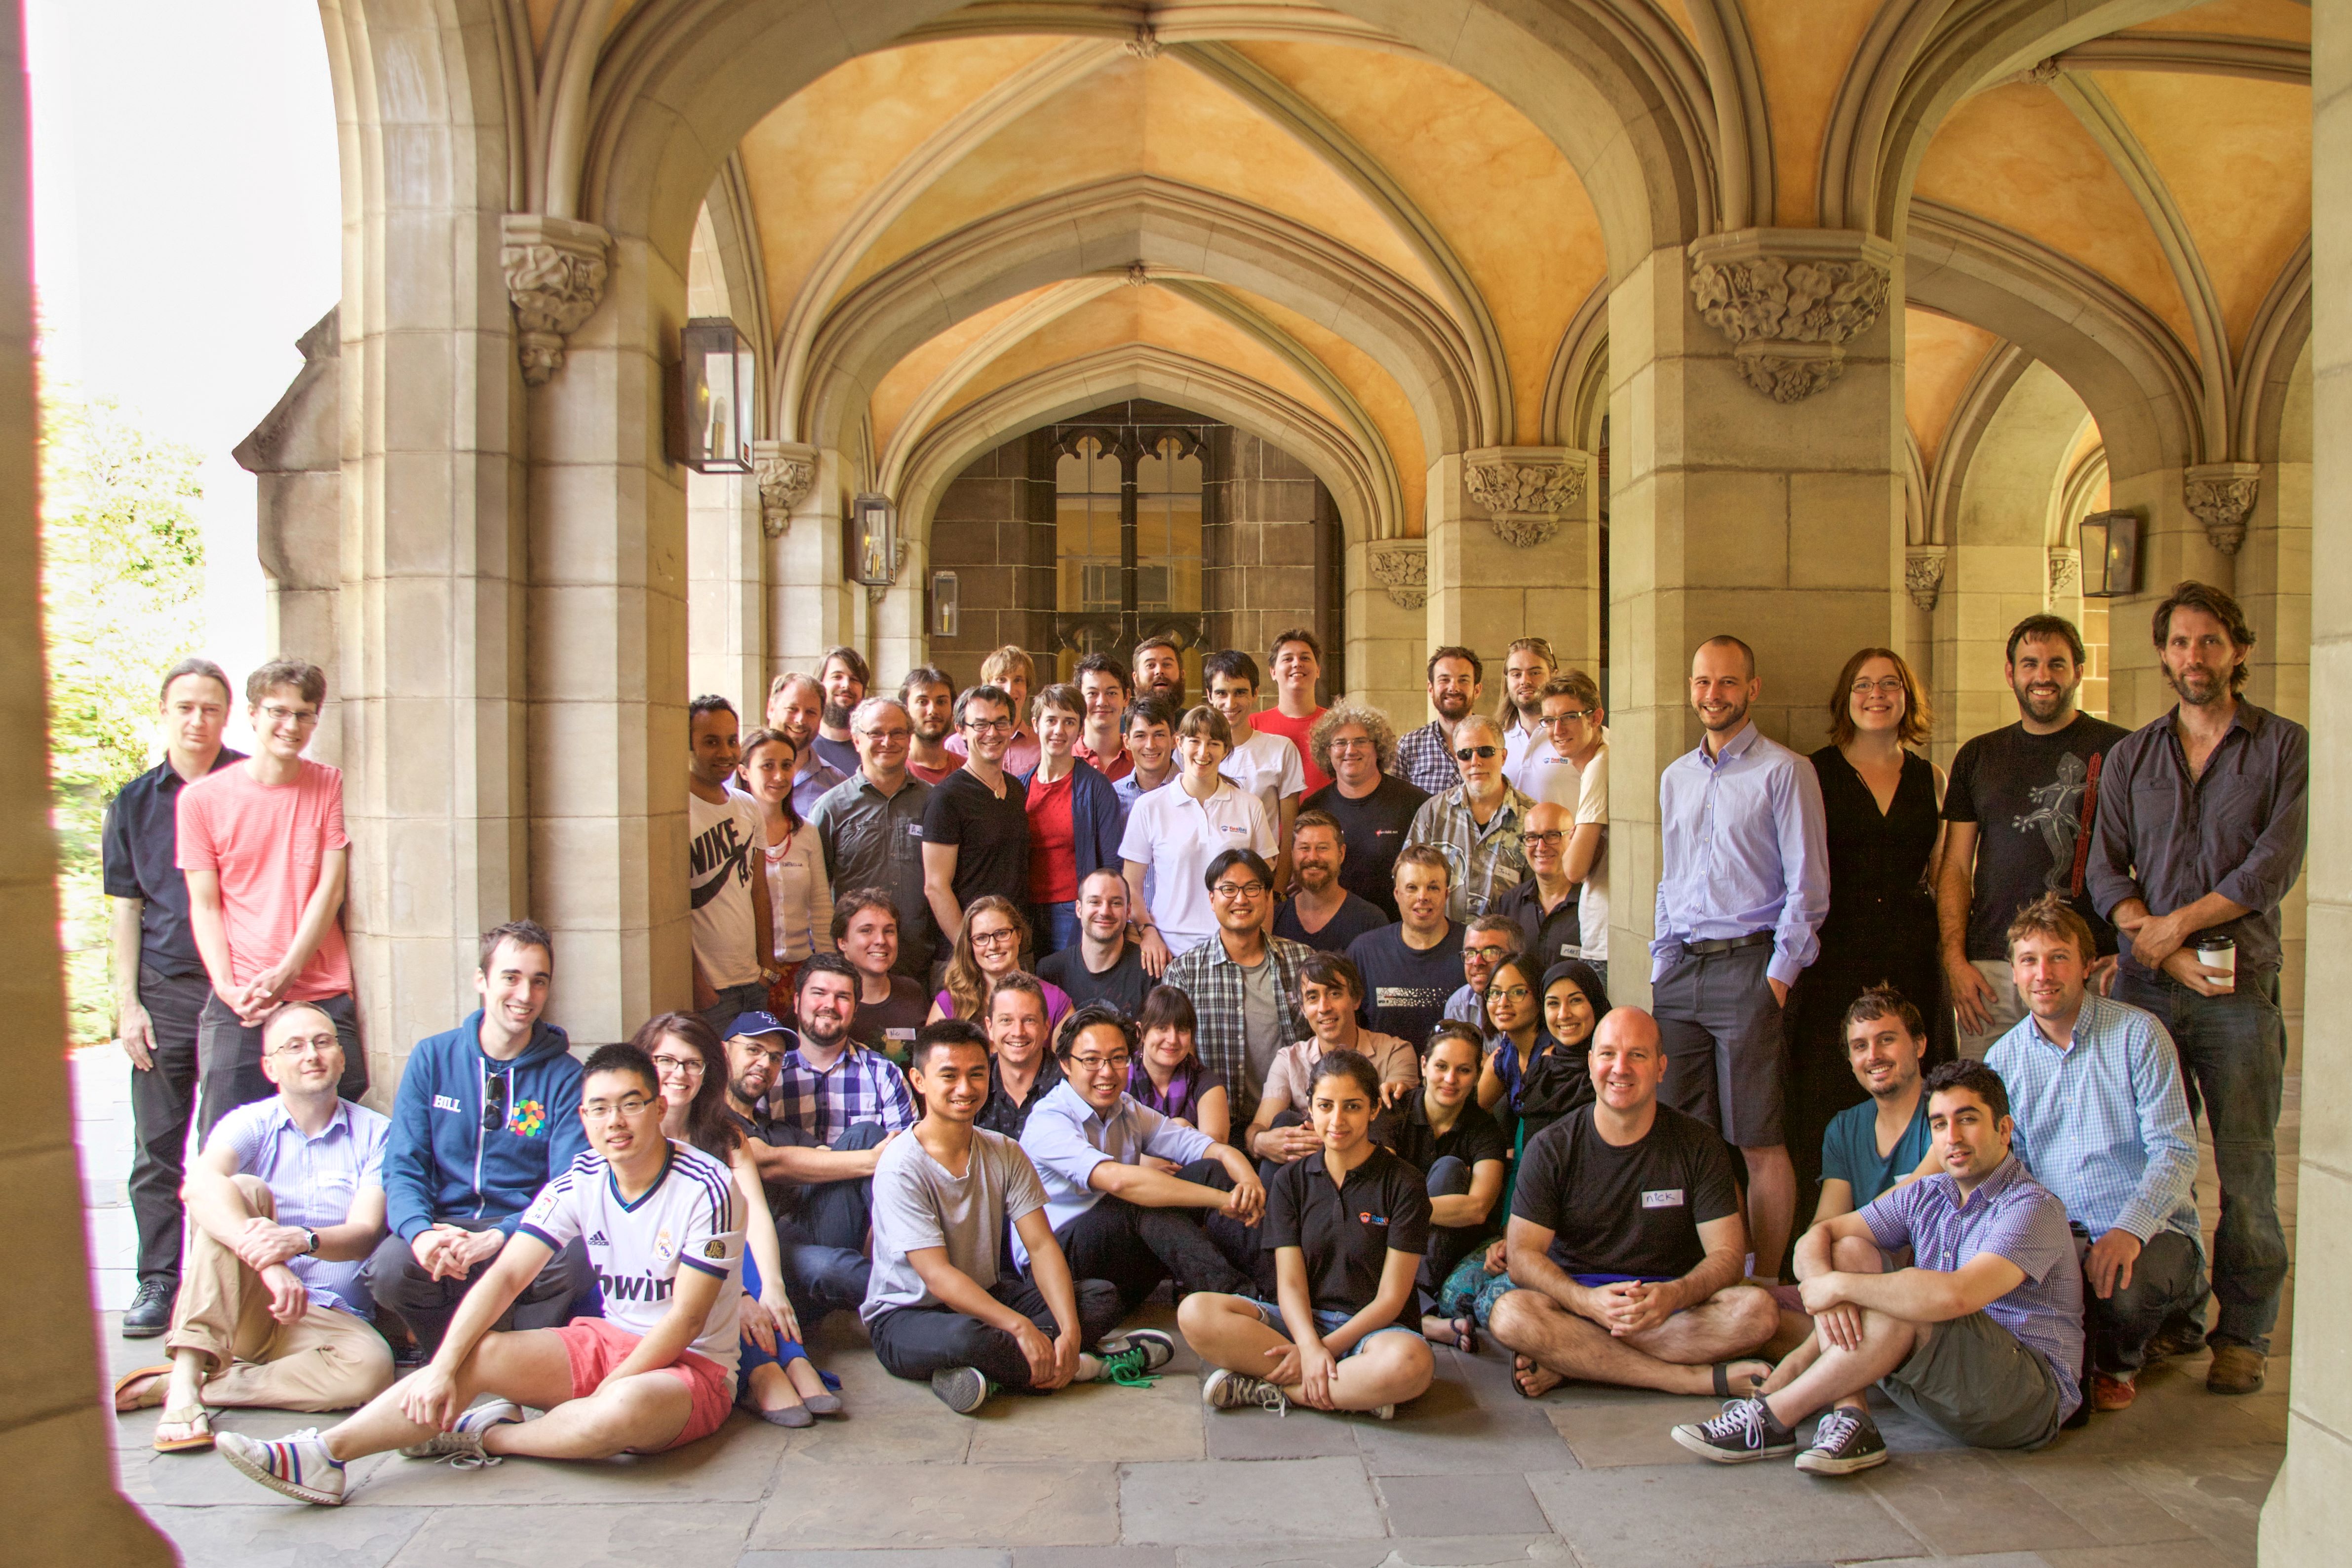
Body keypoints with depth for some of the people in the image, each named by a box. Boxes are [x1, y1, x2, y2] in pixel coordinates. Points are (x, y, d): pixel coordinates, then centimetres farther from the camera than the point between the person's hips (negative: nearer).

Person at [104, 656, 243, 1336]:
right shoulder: (134, 803, 10)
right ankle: (158, 1281, 15)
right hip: (165, 989, 3)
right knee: (157, 1146, 6)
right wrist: (127, 1004, 3)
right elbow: (125, 909, 10)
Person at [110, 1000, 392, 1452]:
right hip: (246, 1308, 0)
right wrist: (266, 1259, -41)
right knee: (244, 1191, -25)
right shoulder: (250, 1124, 1)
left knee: (371, 1366, -33)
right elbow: (201, 1184, -22)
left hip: (331, 1319, 0)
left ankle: (168, 1384, -20)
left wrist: (301, 1241, -34)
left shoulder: (375, 1134, 2)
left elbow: (364, 1234, -11)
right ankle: (184, 1383, -33)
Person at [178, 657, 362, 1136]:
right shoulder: (201, 798, 6)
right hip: (238, 1005, 0)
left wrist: (283, 975, -10)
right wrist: (228, 987, -9)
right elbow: (204, 907, 5)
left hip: (323, 995, 0)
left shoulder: (331, 786, 6)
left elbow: (330, 890, 1)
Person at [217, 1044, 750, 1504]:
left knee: (623, 1410, -37)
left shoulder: (705, 1190, -18)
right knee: (480, 1354, -17)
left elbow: (685, 1320, -17)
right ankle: (323, 1455, -21)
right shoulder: (581, 1180, 0)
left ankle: (484, 1435, -12)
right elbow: (506, 1276, -7)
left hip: (694, 1366, -5)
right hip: (605, 1338, 5)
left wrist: (601, 1395, -21)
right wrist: (445, 1365, -20)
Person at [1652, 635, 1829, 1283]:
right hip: (1681, 968, 6)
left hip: (1748, 965, -6)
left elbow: (1807, 885, -6)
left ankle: (1764, 1285, 6)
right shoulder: (1675, 777, 17)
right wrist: (1662, 962, 13)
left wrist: (1779, 974, -11)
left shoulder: (1784, 771, -2)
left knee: (1759, 1142, -3)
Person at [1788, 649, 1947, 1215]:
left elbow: (1943, 875, 16)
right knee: (1827, 1100, -5)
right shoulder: (1814, 774, 4)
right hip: (1834, 954, -3)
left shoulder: (1930, 779, 13)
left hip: (1912, 960, 3)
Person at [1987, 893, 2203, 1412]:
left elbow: (2176, 1150, -11)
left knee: (2124, 1285, -36)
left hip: (2152, 1233, -2)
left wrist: (2130, 1231, -27)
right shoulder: (2003, 1058, 7)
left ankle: (2118, 1365, 4)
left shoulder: (2138, 1034, -5)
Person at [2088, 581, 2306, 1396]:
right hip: (2144, 988, 3)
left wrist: (2177, 921, -10)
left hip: (2240, 990, -2)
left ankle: (2241, 1334, 11)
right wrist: (2166, 950, -11)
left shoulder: (2283, 747, 4)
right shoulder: (2130, 756, 12)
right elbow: (2106, 871, 3)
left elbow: (2275, 864, -7)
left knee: (2245, 1170, 0)